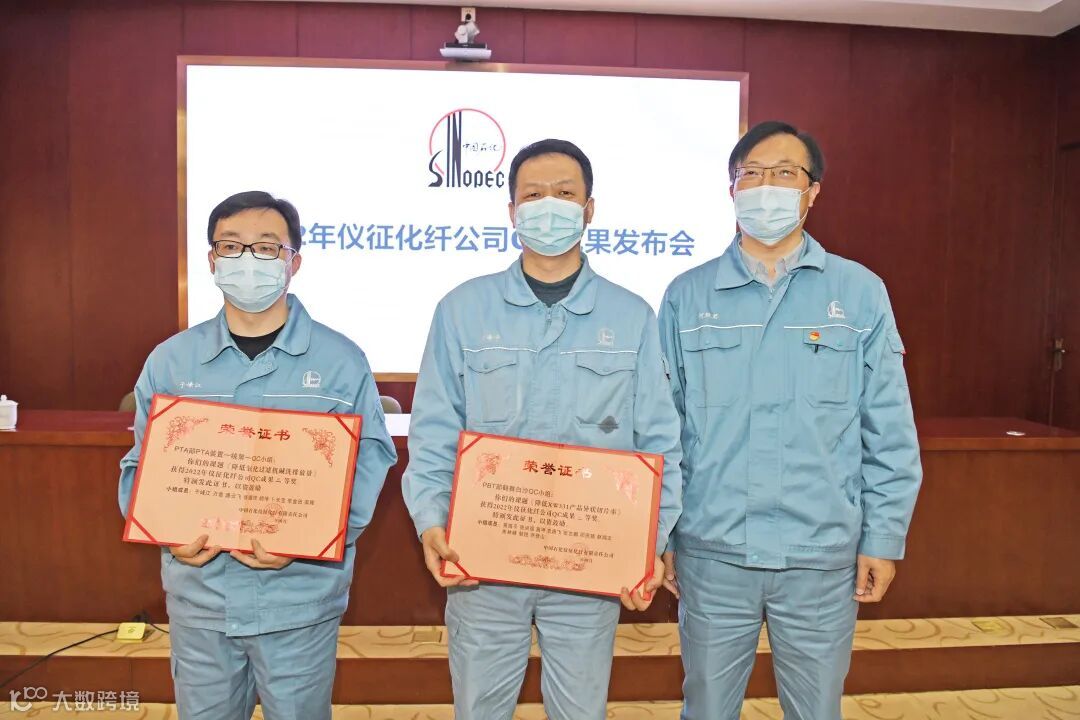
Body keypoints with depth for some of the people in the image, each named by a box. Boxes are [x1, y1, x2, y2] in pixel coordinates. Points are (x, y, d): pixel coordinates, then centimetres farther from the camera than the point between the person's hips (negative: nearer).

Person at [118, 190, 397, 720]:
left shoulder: (340, 361, -6)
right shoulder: (170, 361, 2)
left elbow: (370, 459, -9)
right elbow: (141, 468, 7)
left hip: (301, 595, -2)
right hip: (199, 592, 3)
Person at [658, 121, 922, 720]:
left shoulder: (860, 293, 1)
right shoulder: (687, 296, 2)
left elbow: (890, 432, 2)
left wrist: (884, 538, 0)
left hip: (824, 557, 0)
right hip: (711, 552, 1)